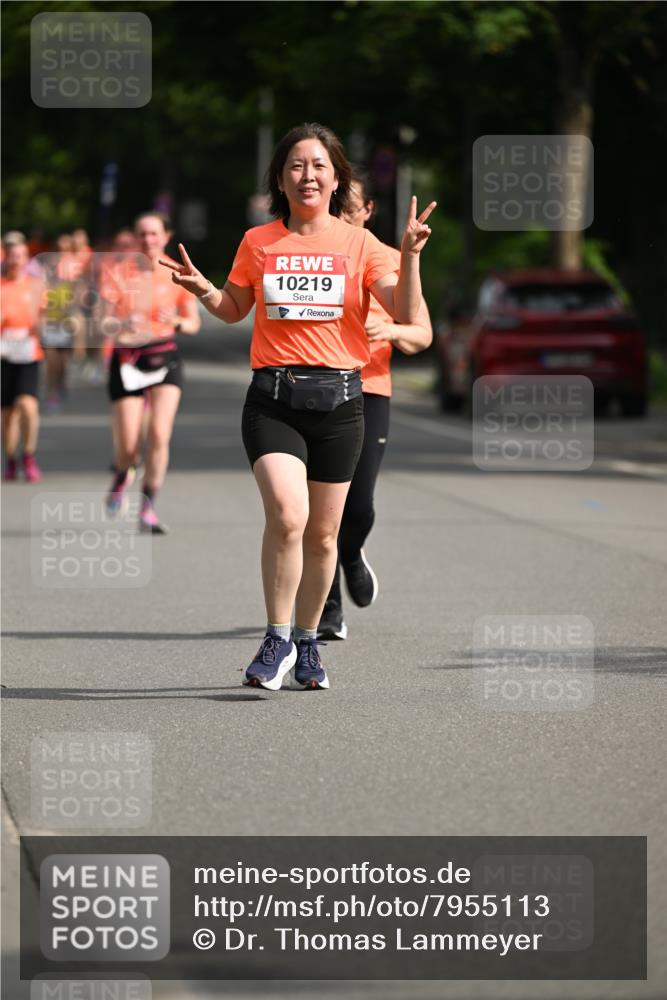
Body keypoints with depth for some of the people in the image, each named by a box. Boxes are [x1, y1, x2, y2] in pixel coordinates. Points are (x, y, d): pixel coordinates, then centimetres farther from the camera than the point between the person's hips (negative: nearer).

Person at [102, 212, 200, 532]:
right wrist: (123, 323, -28)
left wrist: (177, 322, -14)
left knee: (159, 434, -16)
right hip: (127, 359, -1)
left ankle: (148, 508, -4)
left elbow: (194, 323, 8)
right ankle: (122, 476, 34)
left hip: (165, 357, 1)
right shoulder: (119, 274, -2)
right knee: (128, 444, -4)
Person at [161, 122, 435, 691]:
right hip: (273, 397, -1)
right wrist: (202, 290, 0)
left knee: (323, 533, 7)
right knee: (287, 515, -20)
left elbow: (406, 316, -4)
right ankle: (277, 639, -7)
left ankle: (307, 644, 25)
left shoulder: (359, 244, 3)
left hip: (338, 398, 1)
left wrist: (411, 257, -17)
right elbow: (233, 310, 20)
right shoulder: (258, 243, 6)